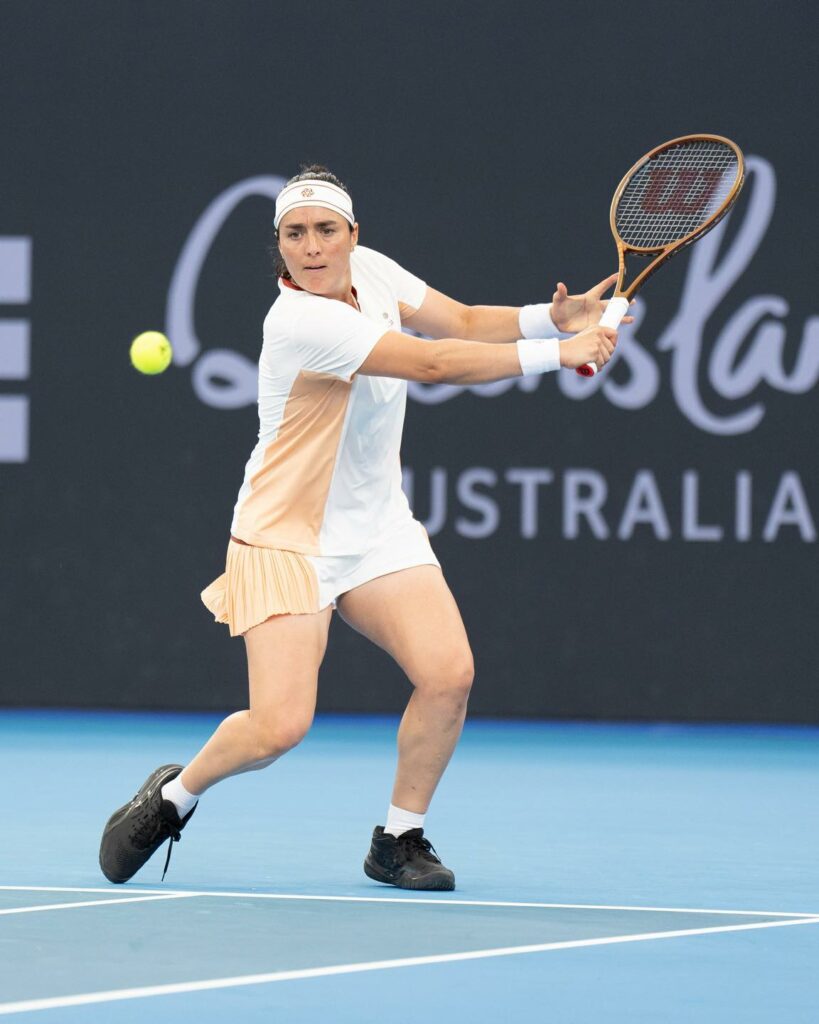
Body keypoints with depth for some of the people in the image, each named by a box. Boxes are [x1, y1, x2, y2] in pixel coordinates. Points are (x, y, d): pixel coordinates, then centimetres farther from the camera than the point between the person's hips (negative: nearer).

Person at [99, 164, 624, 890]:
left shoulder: (370, 268, -1)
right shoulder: (302, 321, -25)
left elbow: (464, 323, 9)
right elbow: (437, 363, -28)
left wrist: (552, 316, -10)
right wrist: (559, 353, -24)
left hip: (379, 530, 7)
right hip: (289, 537, -7)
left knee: (449, 675, -13)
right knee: (279, 726, -16)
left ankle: (399, 840, 7)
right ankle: (173, 796, 16)